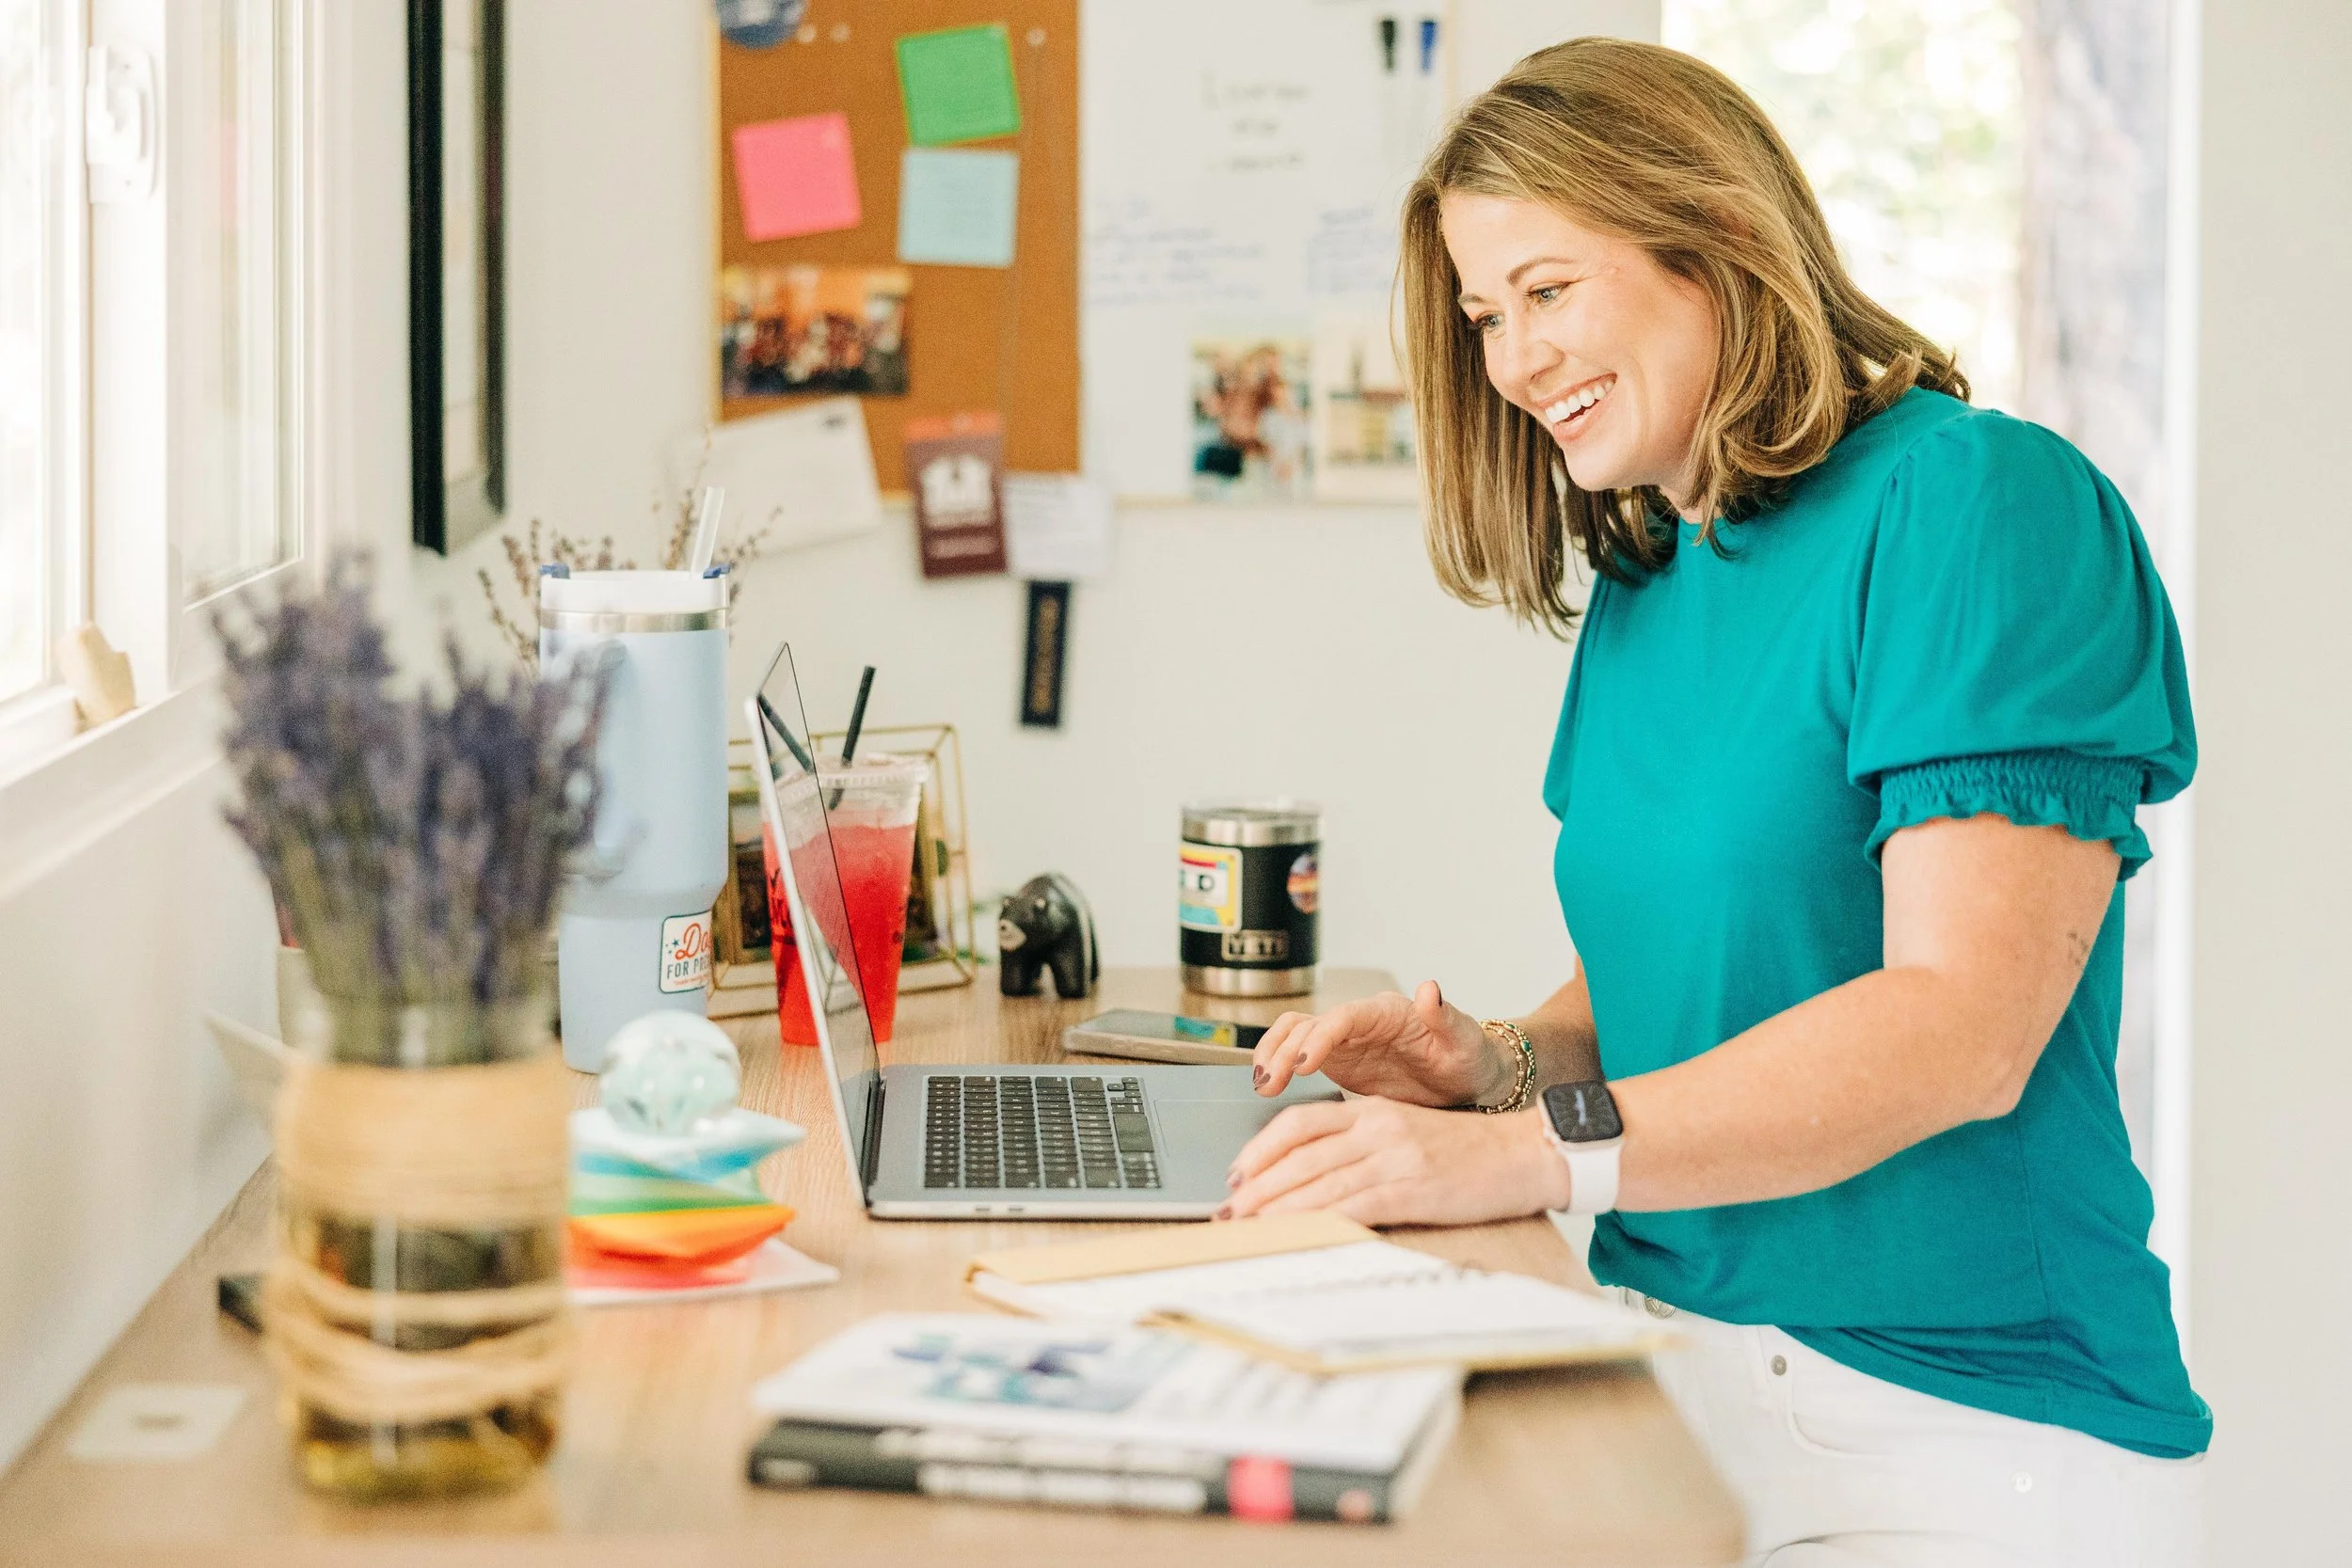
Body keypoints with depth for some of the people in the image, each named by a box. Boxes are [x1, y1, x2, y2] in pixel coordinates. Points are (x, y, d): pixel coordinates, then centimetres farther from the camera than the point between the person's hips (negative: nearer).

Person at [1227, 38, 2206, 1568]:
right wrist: (1502, 1061, 1)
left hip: (1962, 1434, -7)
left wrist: (1528, 1153, -25)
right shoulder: (1638, 590, 14)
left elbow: (1964, 1025, -20)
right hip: (1668, 1367, 7)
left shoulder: (1980, 500, -10)